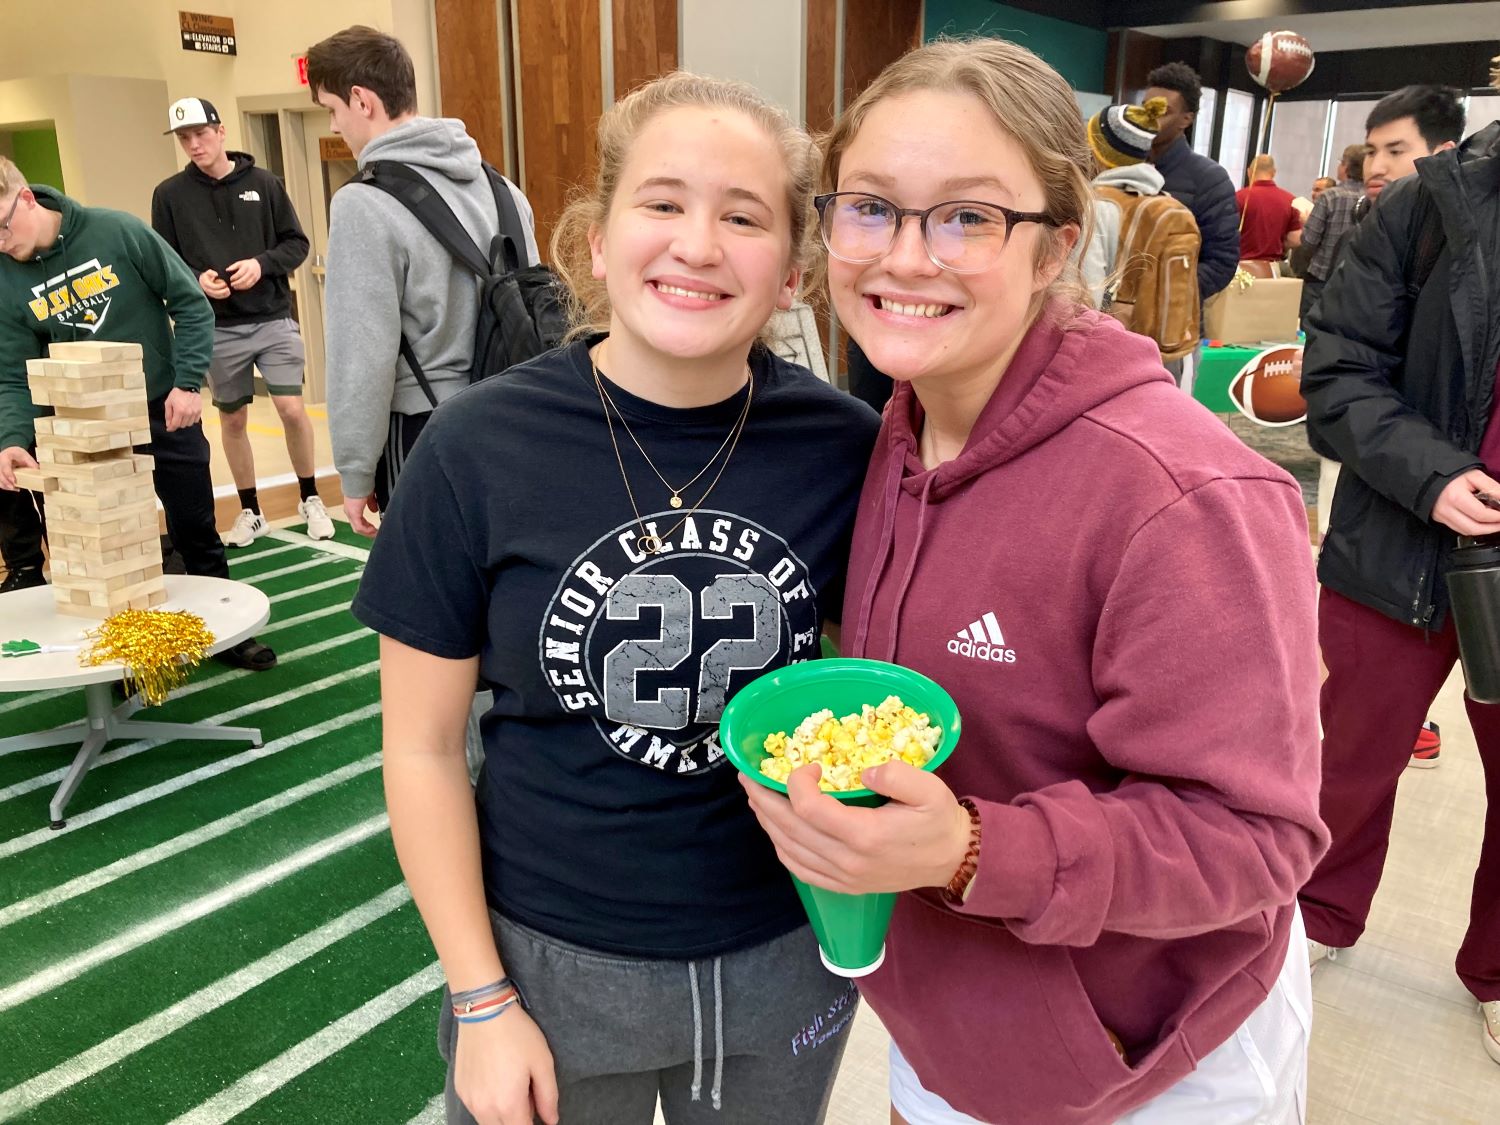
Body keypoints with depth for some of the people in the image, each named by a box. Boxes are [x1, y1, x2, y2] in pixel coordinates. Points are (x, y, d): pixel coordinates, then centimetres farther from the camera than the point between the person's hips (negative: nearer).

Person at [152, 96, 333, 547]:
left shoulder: (263, 183, 0)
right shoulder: (170, 194, 1)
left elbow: (296, 243, 3)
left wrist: (262, 264, -15)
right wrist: (195, 280, -16)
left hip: (273, 319, -1)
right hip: (217, 328, 1)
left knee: (292, 410, -7)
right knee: (232, 421, 9)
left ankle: (310, 500, 14)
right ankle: (250, 512, 24)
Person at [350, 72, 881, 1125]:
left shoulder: (842, 444, -12)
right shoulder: (482, 447, -15)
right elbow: (424, 748, -8)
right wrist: (481, 1002, -6)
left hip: (785, 949, 2)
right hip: (553, 957, -1)